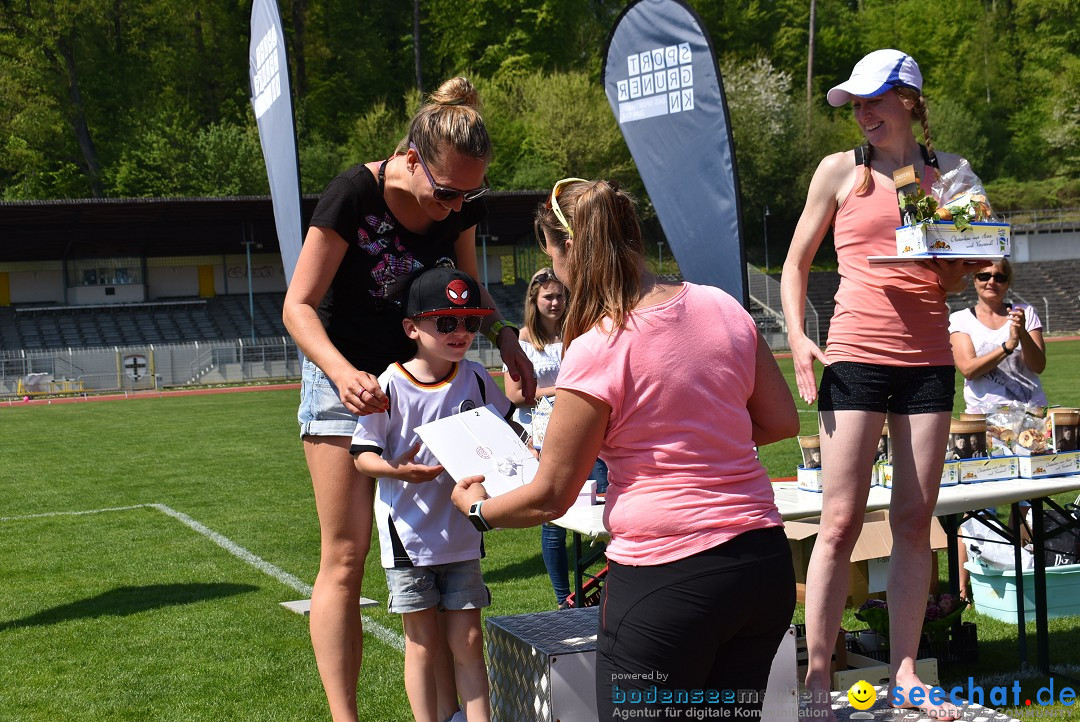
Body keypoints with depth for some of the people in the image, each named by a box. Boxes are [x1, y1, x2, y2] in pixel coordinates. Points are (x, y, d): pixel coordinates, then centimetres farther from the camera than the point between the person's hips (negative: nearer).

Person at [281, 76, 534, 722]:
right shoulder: (355, 195, -22)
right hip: (346, 378, -4)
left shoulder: (462, 203, -6)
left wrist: (504, 336, -6)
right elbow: (300, 305, -18)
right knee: (345, 560, -4)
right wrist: (344, 373, -35)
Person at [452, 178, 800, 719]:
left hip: (665, 578, -6)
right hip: (765, 560, 7)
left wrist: (476, 507, 12)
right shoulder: (723, 308, 3)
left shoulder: (596, 351, -15)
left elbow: (549, 497, -7)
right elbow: (781, 421, 11)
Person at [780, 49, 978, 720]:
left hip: (928, 357, 3)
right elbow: (796, 264, 9)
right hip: (856, 356, -3)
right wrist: (797, 338, -5)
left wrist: (955, 256, -5)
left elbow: (955, 280, 18)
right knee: (842, 523, -5)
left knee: (915, 520, 6)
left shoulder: (949, 170, 11)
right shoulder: (842, 169, 4)